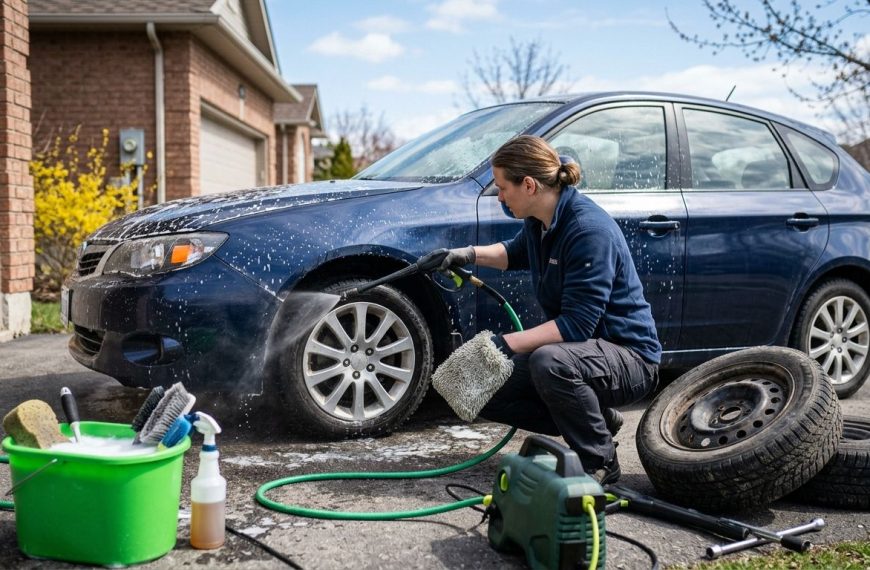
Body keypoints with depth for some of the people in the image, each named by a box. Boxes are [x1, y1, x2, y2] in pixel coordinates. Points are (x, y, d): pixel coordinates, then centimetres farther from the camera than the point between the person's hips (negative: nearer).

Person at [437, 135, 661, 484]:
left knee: (549, 362, -38)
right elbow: (517, 253, 26)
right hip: (582, 347, 9)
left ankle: (601, 463, -15)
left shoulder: (589, 229, -26)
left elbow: (577, 324, -31)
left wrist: (507, 344, -31)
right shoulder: (538, 222, 1)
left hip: (629, 356, -9)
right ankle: (598, 419, 10)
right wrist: (471, 254, 9)